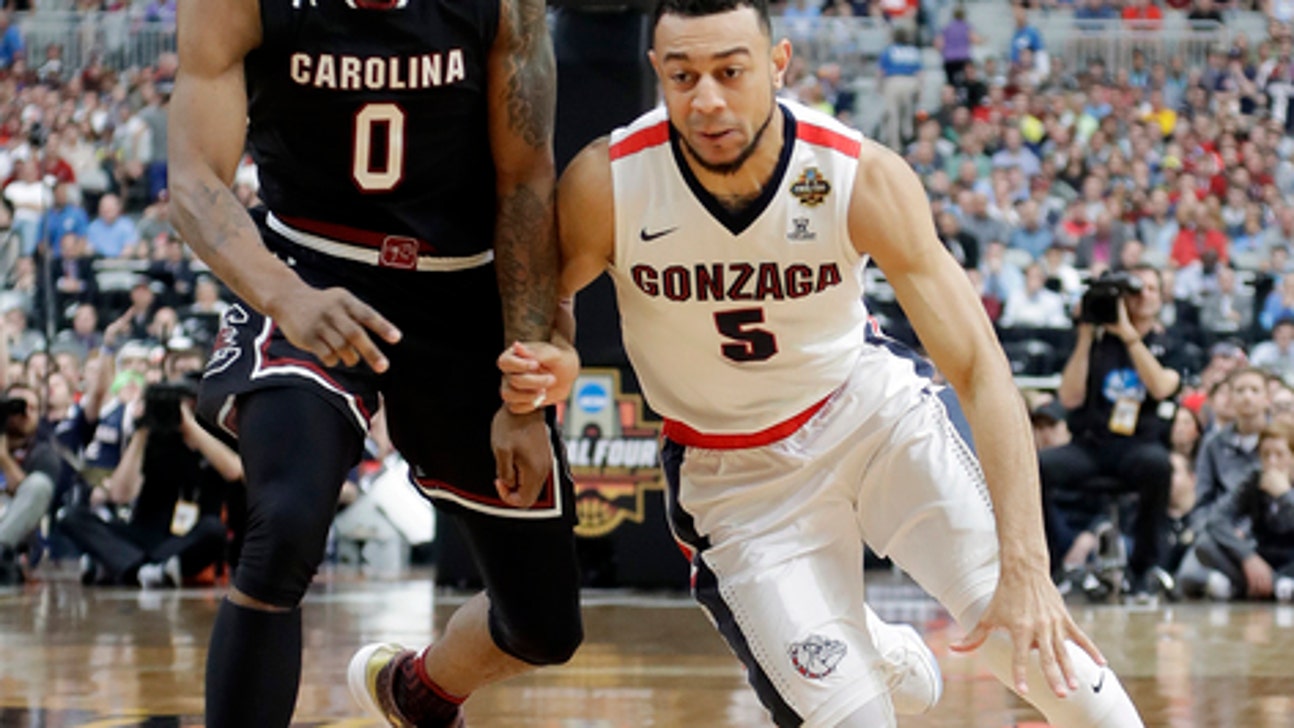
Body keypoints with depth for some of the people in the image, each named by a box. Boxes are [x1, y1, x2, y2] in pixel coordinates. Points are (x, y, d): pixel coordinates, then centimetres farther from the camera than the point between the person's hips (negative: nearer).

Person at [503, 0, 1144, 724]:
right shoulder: (606, 183, -23)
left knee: (1034, 640, -13)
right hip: (738, 472, 0)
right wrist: (551, 366, -28)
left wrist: (1025, 566, -35)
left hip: (874, 410, 0)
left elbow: (980, 365, -26)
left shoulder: (864, 177, -24)